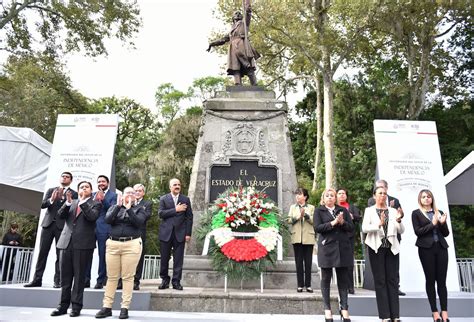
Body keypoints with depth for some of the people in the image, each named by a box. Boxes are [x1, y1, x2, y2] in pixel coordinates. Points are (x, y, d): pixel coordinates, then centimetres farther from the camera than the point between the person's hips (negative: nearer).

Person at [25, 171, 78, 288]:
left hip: (62, 226, -3)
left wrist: (63, 198, -17)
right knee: (42, 252, 3)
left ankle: (58, 281, 2)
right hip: (48, 224, 3)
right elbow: (42, 204, 5)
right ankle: (37, 279, 9)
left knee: (60, 254, -2)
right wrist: (51, 200, -15)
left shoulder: (74, 194, 6)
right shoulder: (51, 190, 16)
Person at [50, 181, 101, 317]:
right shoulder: (71, 202, 18)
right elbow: (61, 214, 4)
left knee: (79, 276, 0)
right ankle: (63, 305, 17)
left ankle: (76, 306, 7)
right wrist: (68, 202, -9)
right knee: (65, 276, 8)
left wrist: (83, 201, -14)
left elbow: (92, 216, -12)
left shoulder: (95, 204, 6)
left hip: (83, 244, -4)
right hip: (66, 242, 4)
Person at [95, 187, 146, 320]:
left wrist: (129, 209, -12)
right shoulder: (114, 207, 14)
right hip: (113, 244, 2)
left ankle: (125, 307, 6)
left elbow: (138, 222, -10)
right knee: (111, 277, 5)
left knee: (128, 277, -1)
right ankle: (107, 307, 13)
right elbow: (107, 220, -4)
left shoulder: (139, 209, 8)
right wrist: (118, 206, -10)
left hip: (132, 244, -2)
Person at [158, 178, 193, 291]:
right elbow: (160, 213, -7)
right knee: (164, 258, 6)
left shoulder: (186, 199, 8)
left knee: (178, 259, 1)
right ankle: (165, 280, 21)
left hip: (180, 233, 0)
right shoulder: (163, 199, 6)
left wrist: (188, 233, -3)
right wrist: (175, 210, -14)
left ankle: (176, 281, 11)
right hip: (166, 233, 0)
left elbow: (189, 217, 5)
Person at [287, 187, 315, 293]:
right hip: (297, 238, 1)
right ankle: (300, 285, 9)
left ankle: (308, 285, 9)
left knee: (308, 262, 1)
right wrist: (298, 216, -11)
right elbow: (289, 220, 4)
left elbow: (314, 221, -3)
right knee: (299, 262, 3)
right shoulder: (293, 207, 15)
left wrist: (306, 215, -16)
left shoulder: (311, 207, 9)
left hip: (308, 238, -1)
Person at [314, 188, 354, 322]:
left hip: (343, 248, 2)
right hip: (327, 248, -2)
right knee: (326, 279, 5)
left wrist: (342, 222, -13)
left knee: (343, 279, 6)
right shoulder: (318, 211, 3)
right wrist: (332, 223, -17)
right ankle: (327, 309, 15)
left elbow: (351, 227, 6)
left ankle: (344, 308, 14)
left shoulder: (343, 210, 11)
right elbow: (317, 228, -9)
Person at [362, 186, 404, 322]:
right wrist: (378, 224, -24)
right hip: (376, 247, -3)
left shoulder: (393, 211, 13)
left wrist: (399, 221, -12)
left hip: (392, 247, 3)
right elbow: (364, 228, -9)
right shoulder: (369, 210, 4)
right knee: (380, 280, -1)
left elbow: (401, 231, 7)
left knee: (393, 280, 2)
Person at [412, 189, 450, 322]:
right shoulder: (416, 213, 3)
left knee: (442, 280, 3)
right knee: (430, 280, 3)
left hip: (441, 248, 3)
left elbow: (446, 233, 11)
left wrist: (442, 223, -7)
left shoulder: (439, 212, 13)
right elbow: (418, 232, -7)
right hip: (426, 249, -3)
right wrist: (432, 224, -14)